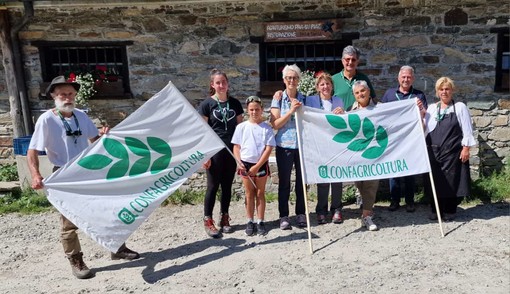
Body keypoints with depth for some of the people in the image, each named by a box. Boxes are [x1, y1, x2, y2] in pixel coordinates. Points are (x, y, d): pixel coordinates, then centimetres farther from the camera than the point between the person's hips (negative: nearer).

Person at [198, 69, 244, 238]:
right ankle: (208, 221, 10)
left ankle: (224, 218, 23)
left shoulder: (235, 103, 8)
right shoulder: (207, 104, -3)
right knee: (213, 186, 0)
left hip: (231, 150, 4)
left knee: (227, 186, 10)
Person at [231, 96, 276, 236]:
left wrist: (257, 166, -13)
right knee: (249, 194, 9)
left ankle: (260, 222, 16)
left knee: (260, 193, 8)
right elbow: (236, 147, 4)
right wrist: (239, 162, -11)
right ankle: (250, 222, 17)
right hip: (245, 164, 1)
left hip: (261, 164, -1)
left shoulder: (266, 128, -4)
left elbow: (268, 149, -8)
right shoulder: (241, 127, 1)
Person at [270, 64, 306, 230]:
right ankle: (284, 216, 13)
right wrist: (291, 111, -15)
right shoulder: (278, 99, 0)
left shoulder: (303, 99, 7)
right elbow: (275, 124, -7)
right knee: (284, 182, 3)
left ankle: (301, 214, 22)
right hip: (284, 146, -2)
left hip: (302, 145, 2)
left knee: (301, 181, 8)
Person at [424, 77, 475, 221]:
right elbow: (425, 128, 7)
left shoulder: (460, 107, 1)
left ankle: (450, 211, 16)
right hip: (434, 152, 3)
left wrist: (466, 148, -8)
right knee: (435, 180, 6)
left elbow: (467, 130, -2)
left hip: (453, 152, -3)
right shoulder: (431, 108, 10)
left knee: (451, 181, 2)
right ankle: (436, 210, 19)